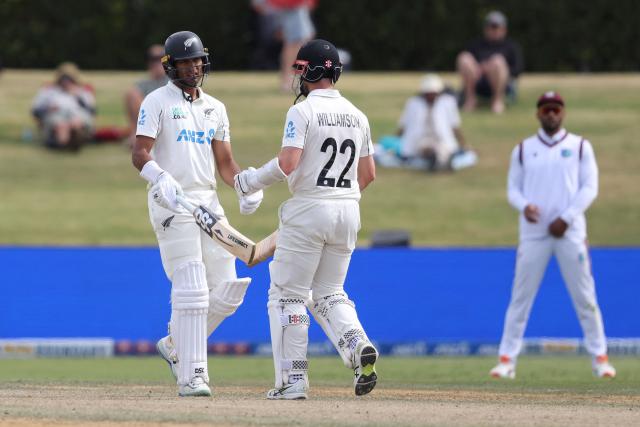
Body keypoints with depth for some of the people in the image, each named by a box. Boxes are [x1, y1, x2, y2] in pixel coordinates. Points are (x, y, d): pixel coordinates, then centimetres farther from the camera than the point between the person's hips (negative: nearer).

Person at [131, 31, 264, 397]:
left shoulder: (215, 108, 17)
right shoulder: (158, 102, -2)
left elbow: (225, 162, 15)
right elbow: (140, 153, -12)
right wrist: (162, 179, -31)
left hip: (209, 202, 6)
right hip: (171, 204, -6)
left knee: (227, 291, 2)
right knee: (191, 291, -12)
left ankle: (176, 347, 23)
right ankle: (191, 376, -10)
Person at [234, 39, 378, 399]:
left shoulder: (302, 112, -10)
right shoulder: (357, 115, 10)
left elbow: (288, 164, -20)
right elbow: (369, 174, 13)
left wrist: (251, 181, -5)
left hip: (308, 208, -6)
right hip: (348, 213, 6)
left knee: (288, 294, 4)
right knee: (329, 293, 16)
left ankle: (293, 380, 0)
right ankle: (359, 346, -13)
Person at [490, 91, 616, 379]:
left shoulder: (579, 147, 7)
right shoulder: (523, 150, 11)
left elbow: (590, 188, 1)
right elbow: (513, 189, 10)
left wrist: (566, 218, -11)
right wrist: (524, 206, -13)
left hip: (570, 232, -1)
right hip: (533, 234, 1)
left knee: (585, 297, -1)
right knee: (520, 297, -2)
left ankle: (599, 358, 5)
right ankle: (507, 359, -1)